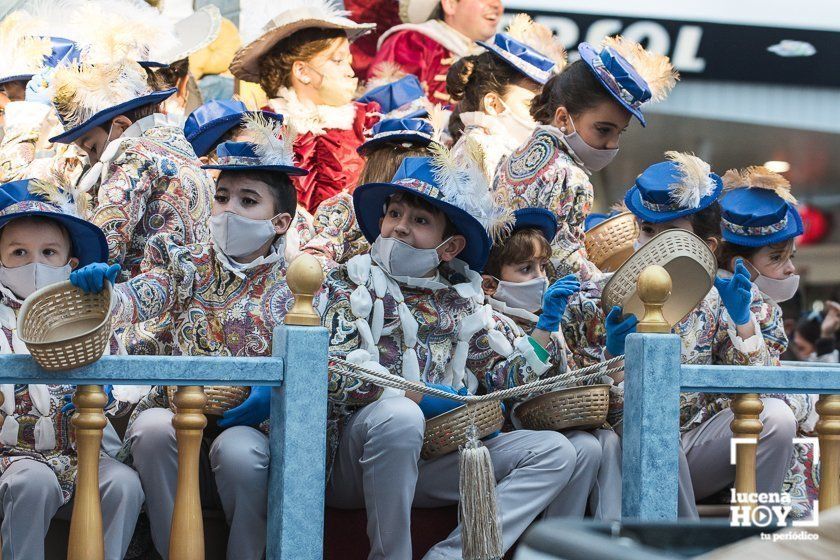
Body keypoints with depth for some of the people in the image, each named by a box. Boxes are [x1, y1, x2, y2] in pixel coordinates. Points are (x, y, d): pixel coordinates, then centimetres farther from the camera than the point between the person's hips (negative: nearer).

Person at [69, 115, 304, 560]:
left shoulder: (292, 285, 4)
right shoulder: (186, 265, 8)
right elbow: (138, 298, -10)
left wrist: (275, 394, -24)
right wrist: (99, 289, -33)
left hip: (246, 420, -1)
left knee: (238, 452, -35)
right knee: (153, 428, -32)